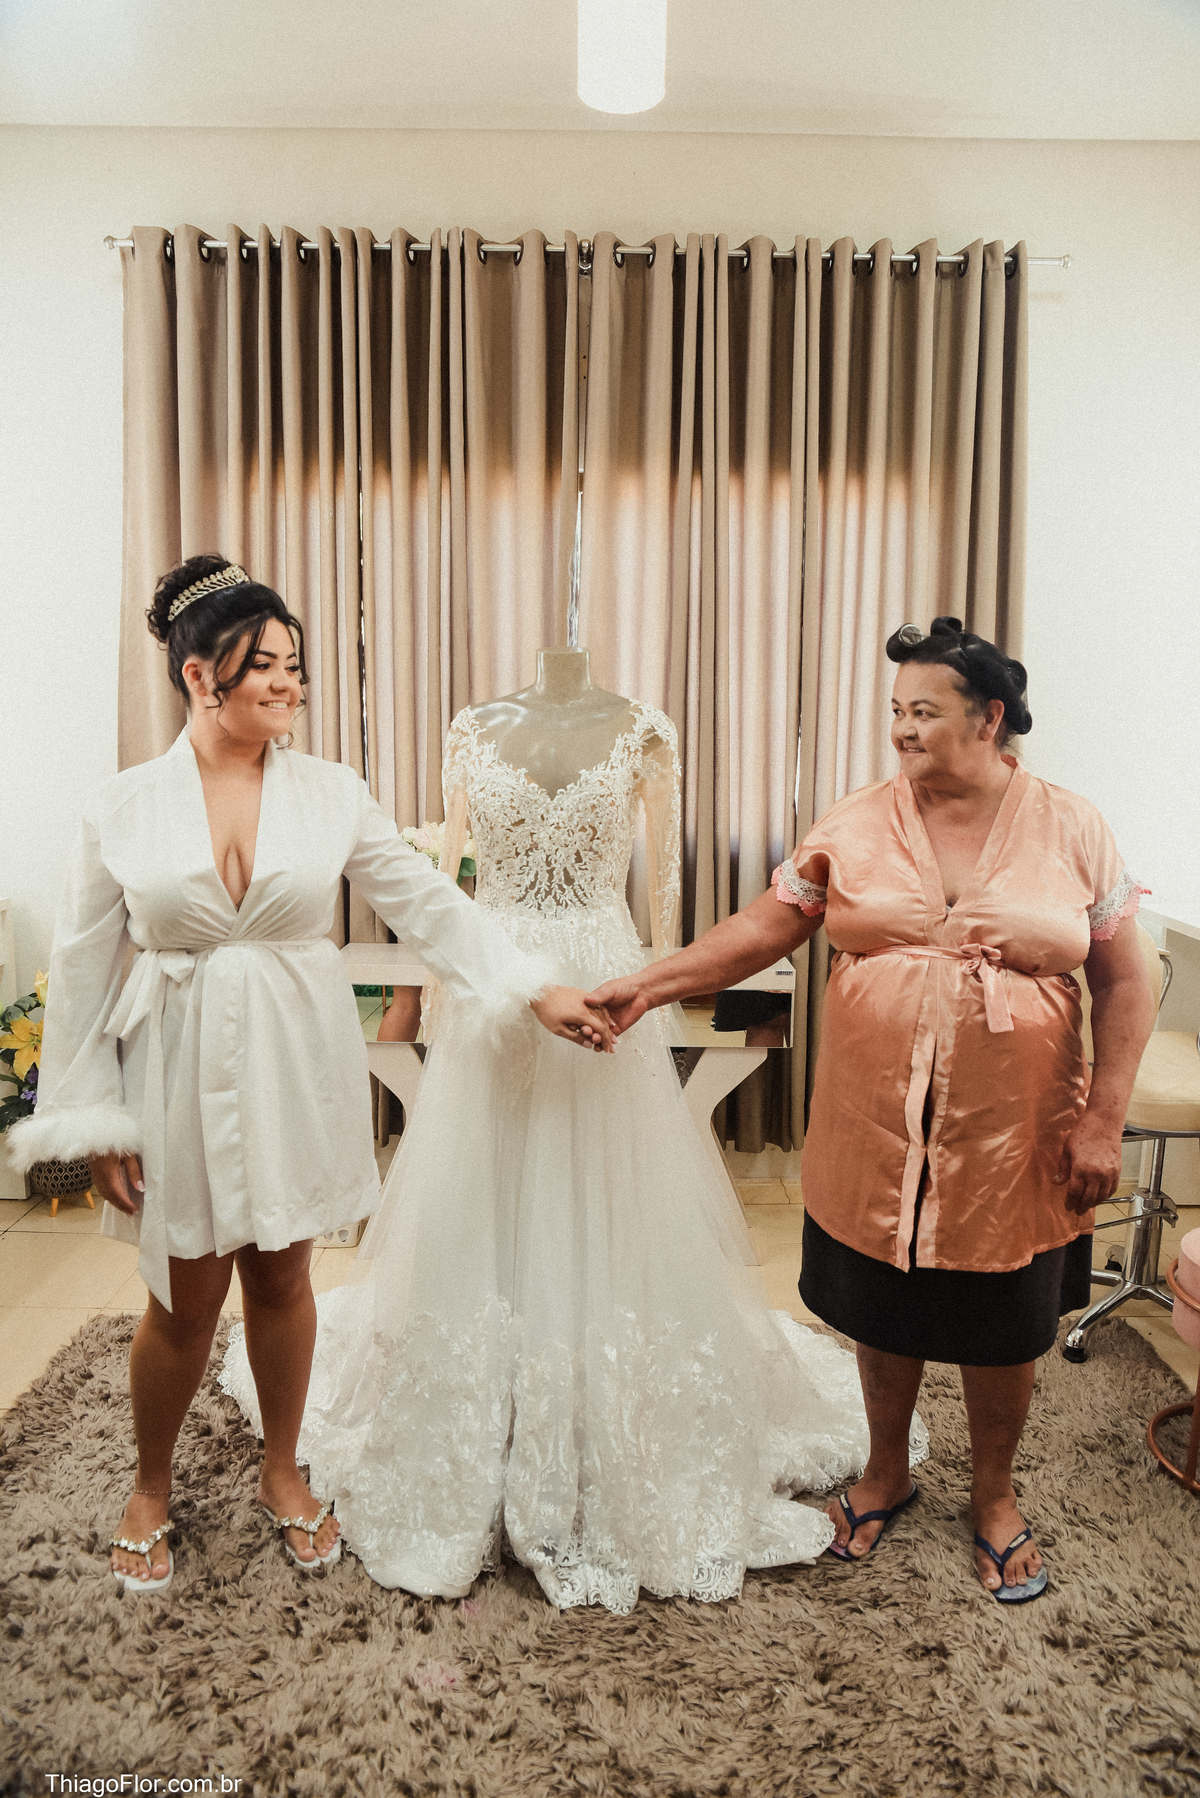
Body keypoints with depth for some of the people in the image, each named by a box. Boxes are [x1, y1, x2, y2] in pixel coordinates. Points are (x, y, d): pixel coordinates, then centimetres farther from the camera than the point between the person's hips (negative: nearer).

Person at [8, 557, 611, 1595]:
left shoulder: (331, 792, -3)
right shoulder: (126, 806, -5)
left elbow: (428, 903, -2)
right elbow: (85, 967, -2)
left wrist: (538, 992, -8)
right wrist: (94, 1119, -2)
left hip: (299, 1068, 1)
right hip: (184, 1072, -1)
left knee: (282, 1276, 14)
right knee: (186, 1298, 10)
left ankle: (282, 1472, 40)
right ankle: (151, 1488, 39)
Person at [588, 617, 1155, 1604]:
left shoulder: (1072, 829, -4)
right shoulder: (856, 827, -2)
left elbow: (1124, 984, -2)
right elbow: (762, 929, -3)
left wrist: (1102, 1122, -7)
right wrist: (647, 984, -12)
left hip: (1010, 1139, -1)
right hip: (878, 1134, 1)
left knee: (1003, 1326, 16)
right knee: (885, 1311, 17)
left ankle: (995, 1495, 43)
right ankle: (888, 1470, 45)